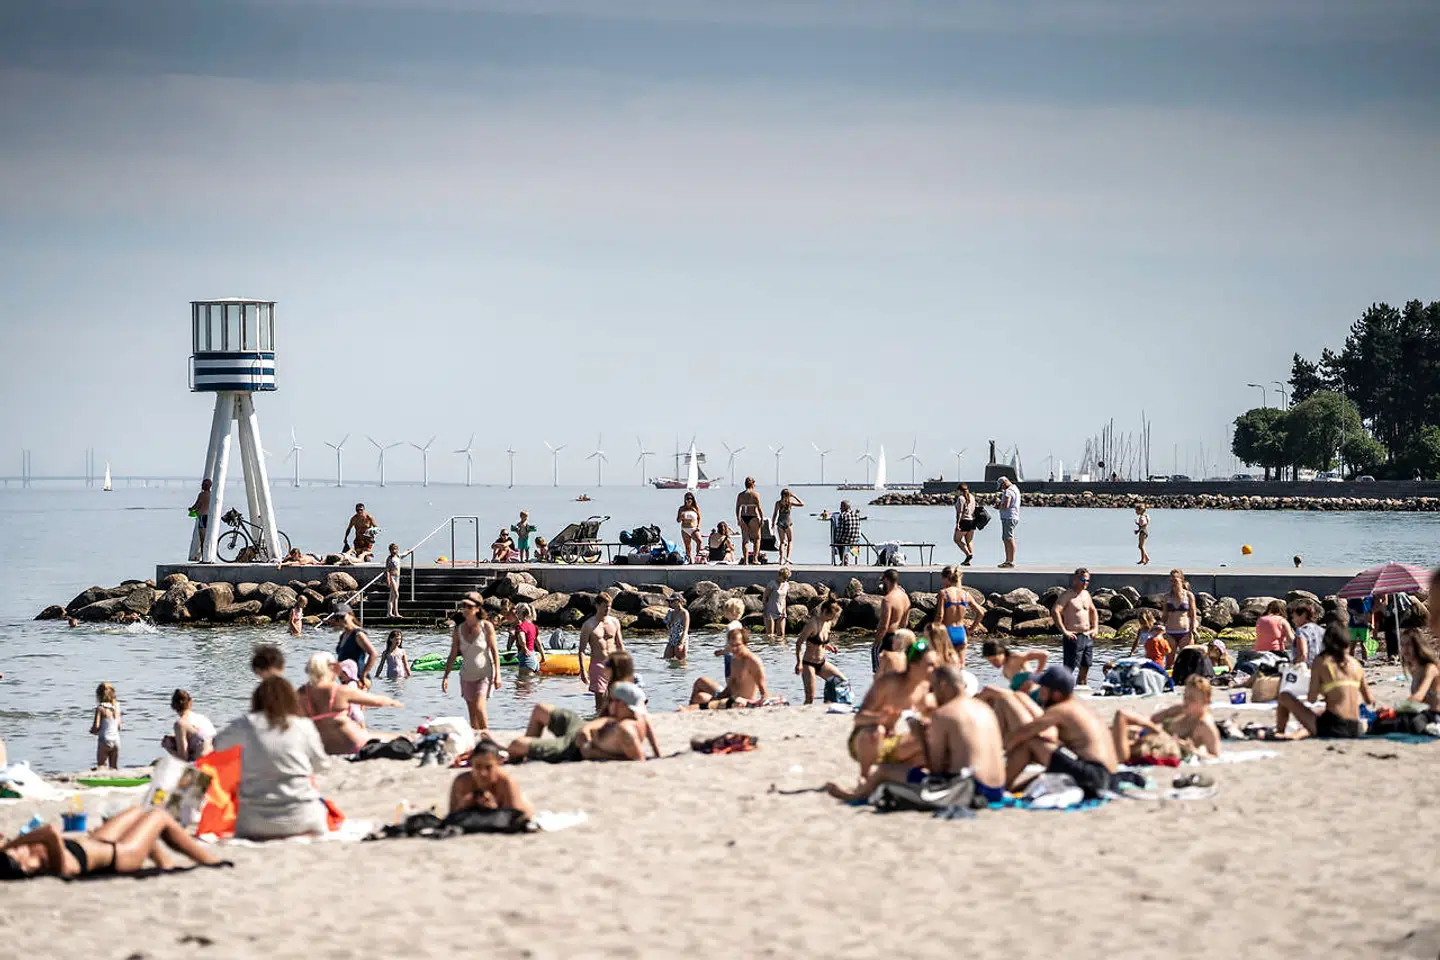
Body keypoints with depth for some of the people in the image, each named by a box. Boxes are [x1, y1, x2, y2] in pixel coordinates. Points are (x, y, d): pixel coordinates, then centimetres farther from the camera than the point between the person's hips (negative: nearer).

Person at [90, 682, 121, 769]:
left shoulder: (100, 708, -10)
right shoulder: (116, 707, 6)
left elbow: (96, 726, -16)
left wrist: (92, 730, 4)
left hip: (104, 741, -5)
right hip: (116, 740, 5)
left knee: (101, 767, 1)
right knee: (113, 768, 13)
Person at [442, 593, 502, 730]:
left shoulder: (486, 626, -8)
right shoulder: (458, 630, 1)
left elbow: (494, 651, -6)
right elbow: (452, 655, 5)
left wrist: (497, 674, -11)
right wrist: (446, 676, 0)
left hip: (485, 674, -4)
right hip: (467, 676, 4)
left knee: (479, 707, -18)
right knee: (472, 713, 4)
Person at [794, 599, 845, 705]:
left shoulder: (828, 623, 4)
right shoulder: (812, 624, -18)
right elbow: (799, 643, -17)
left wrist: (828, 646, -1)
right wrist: (799, 663, -24)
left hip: (822, 663, 8)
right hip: (808, 664, -8)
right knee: (810, 698, -10)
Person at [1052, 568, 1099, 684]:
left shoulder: (1086, 594, 15)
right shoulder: (1067, 595, -10)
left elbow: (1093, 611, 31)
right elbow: (1055, 611, -23)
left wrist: (1095, 628, 17)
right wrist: (1064, 631, -25)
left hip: (1088, 637, 8)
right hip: (1074, 637, -8)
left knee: (1085, 668, 12)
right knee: (1069, 670, -11)